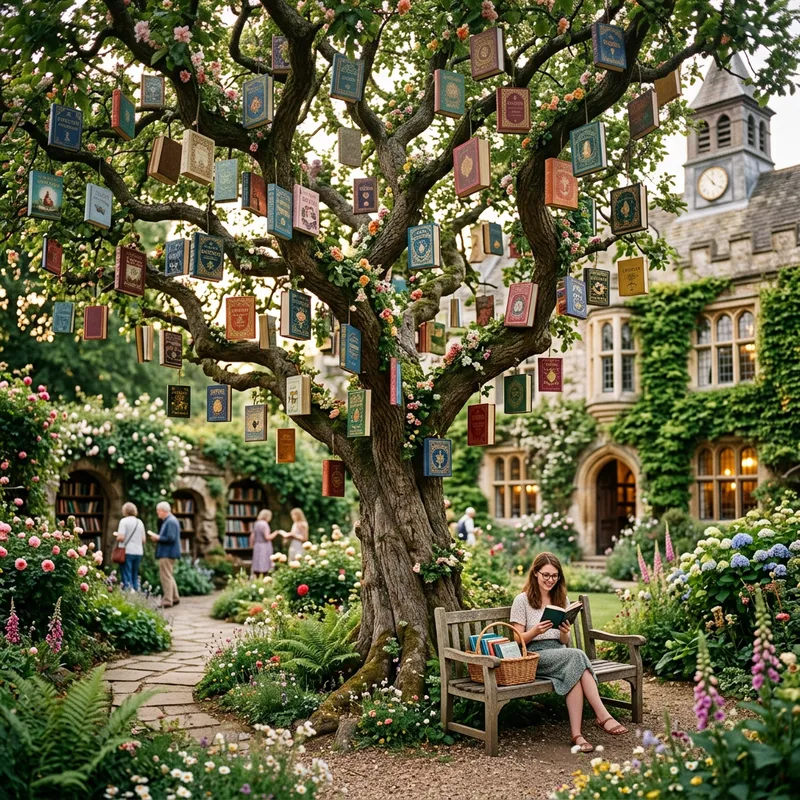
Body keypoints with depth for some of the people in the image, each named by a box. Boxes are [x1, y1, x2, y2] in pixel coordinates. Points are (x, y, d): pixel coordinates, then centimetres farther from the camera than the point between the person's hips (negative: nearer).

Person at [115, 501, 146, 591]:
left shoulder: (124, 521, -6)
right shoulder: (140, 522, 11)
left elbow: (121, 537, -14)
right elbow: (144, 539, 11)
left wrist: (117, 537, 6)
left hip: (127, 551, -5)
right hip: (138, 552, 5)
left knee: (126, 577, -2)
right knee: (135, 576, 14)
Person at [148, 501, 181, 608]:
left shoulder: (171, 522, -18)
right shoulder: (168, 520, 16)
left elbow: (171, 538, -25)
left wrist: (158, 538, -14)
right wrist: (158, 537, 9)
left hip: (167, 554, -11)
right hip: (168, 553, 11)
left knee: (166, 577, -7)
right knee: (168, 576, 19)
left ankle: (167, 601, -4)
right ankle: (175, 598, 27)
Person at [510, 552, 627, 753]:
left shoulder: (562, 600, 16)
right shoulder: (522, 600, 0)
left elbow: (565, 642, 15)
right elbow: (518, 640, -2)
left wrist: (564, 633, -9)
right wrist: (536, 631, -22)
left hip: (560, 654, 5)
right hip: (534, 656, -4)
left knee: (574, 669, -34)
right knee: (577, 656, -33)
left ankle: (576, 733, -39)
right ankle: (603, 716, -35)